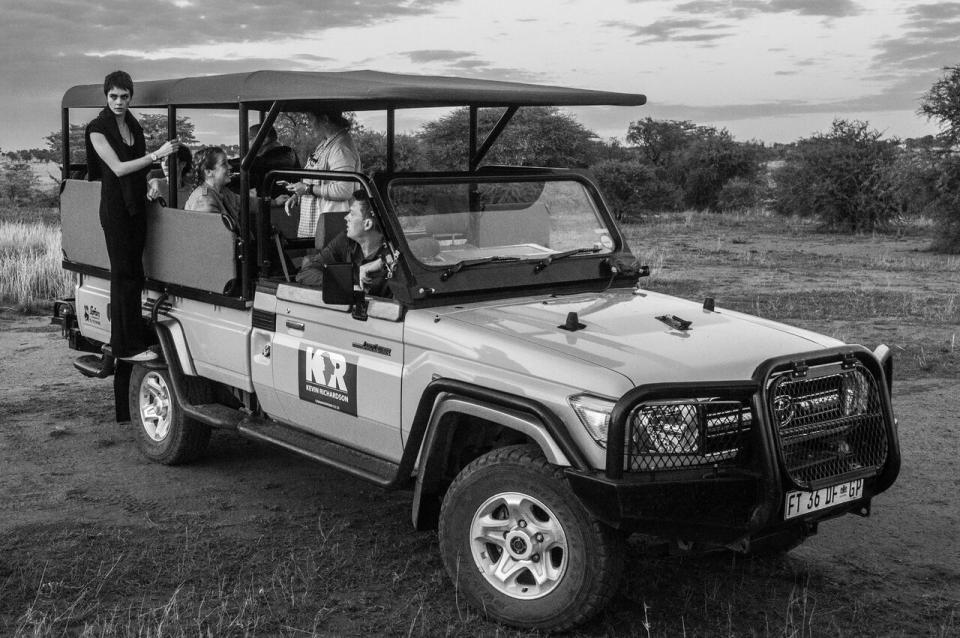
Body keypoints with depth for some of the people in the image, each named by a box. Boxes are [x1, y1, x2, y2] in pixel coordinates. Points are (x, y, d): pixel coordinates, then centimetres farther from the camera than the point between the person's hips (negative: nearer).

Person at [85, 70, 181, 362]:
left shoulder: (133, 125, 13)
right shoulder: (98, 129, -8)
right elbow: (118, 168, -18)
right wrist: (156, 154, -22)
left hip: (136, 205, 7)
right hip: (115, 207, -7)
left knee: (135, 273, 9)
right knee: (124, 275, -6)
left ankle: (136, 336, 15)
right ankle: (126, 347, -3)